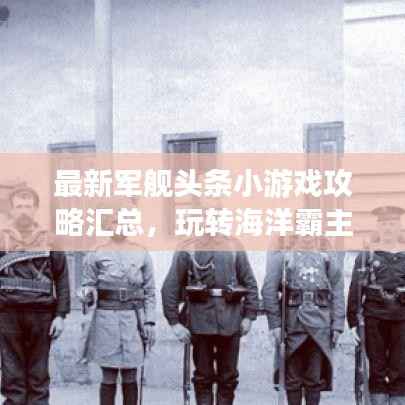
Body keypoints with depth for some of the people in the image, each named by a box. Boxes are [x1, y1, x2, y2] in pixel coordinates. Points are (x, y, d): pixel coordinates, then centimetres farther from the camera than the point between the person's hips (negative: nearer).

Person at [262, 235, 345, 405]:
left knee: (315, 378, 6)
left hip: (320, 325, 2)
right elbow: (269, 290, -1)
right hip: (292, 323, -1)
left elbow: (337, 293, 8)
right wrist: (274, 323, -8)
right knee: (292, 377, 5)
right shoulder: (282, 254, 4)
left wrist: (337, 325, 0)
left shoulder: (327, 256, 11)